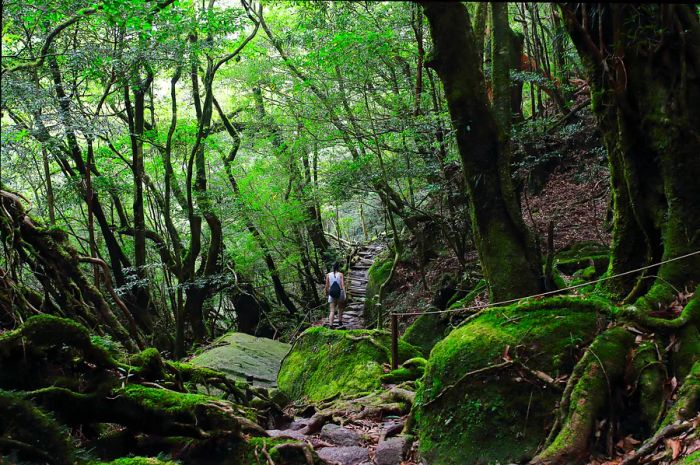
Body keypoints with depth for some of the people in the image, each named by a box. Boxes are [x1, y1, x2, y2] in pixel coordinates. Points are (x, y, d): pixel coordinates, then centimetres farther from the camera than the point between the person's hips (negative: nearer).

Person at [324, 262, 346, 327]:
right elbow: (343, 285, -11)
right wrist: (344, 295, -13)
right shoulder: (340, 274, -4)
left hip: (332, 294, 1)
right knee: (340, 308, 23)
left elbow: (327, 286, 3)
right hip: (340, 292, -1)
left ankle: (330, 325, -14)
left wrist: (326, 292, 20)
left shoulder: (328, 275, 1)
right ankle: (340, 322, 29)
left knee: (332, 311, 0)